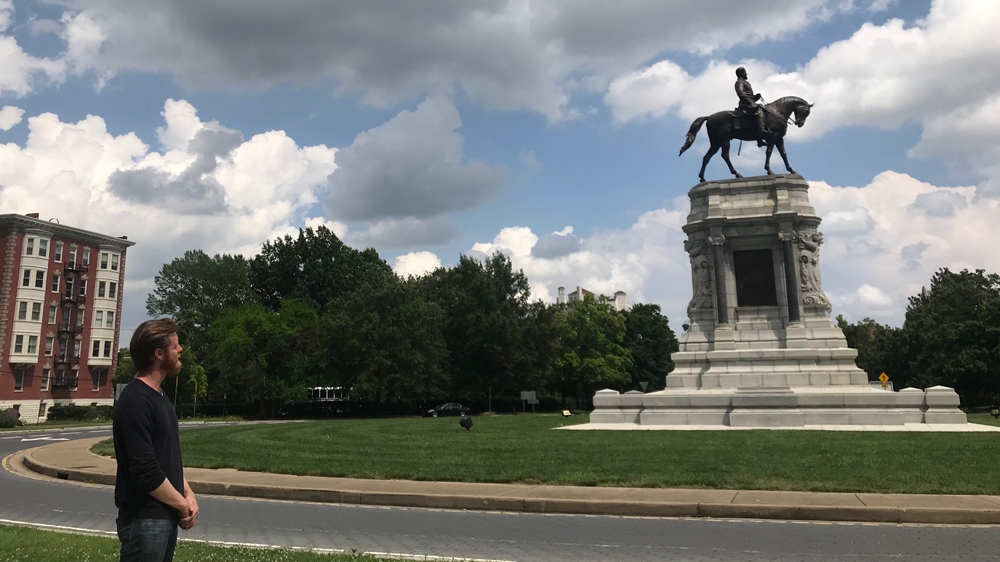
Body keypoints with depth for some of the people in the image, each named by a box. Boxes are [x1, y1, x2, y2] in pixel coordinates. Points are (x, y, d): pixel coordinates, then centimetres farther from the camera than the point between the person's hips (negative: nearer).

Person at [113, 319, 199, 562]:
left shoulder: (159, 395, 11)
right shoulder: (135, 401, -20)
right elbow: (146, 471, -24)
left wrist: (187, 494, 3)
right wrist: (183, 505, -12)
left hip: (167, 515, 9)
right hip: (145, 519, -9)